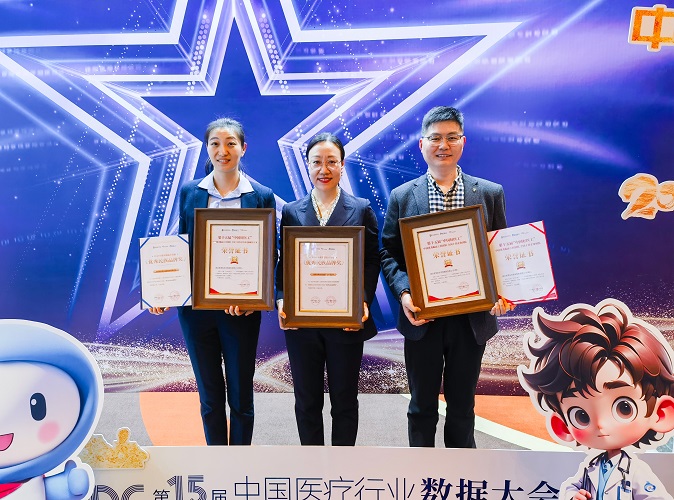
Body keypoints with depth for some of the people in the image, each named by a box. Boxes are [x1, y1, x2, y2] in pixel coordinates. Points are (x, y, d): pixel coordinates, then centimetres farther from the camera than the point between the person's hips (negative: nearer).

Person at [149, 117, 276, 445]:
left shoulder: (262, 196, -2)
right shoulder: (189, 192, 5)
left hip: (241, 311, -2)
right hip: (196, 307, 2)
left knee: (240, 397, 12)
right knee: (210, 397, 14)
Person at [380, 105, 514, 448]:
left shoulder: (490, 193, 3)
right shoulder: (402, 196, 2)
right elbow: (388, 252, 1)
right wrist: (403, 292, -15)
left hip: (471, 318, 1)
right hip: (421, 318, 0)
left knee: (462, 405, 16)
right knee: (422, 405, 14)